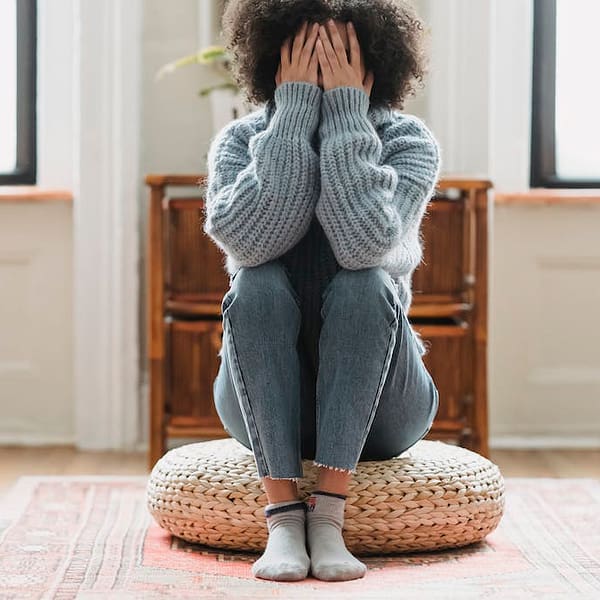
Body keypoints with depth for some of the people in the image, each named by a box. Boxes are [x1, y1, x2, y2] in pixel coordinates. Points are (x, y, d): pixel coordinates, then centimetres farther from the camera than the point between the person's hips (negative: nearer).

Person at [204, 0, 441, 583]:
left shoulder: (408, 141, -7)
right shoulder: (239, 140, -3)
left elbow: (366, 241, -28)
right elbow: (248, 238, -26)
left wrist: (346, 112, -24)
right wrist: (295, 112, -24)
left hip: (378, 409, -1)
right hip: (262, 407, 1)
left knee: (365, 285, -29)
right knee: (258, 285, -28)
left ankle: (327, 516, -31)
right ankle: (283, 517, -31)